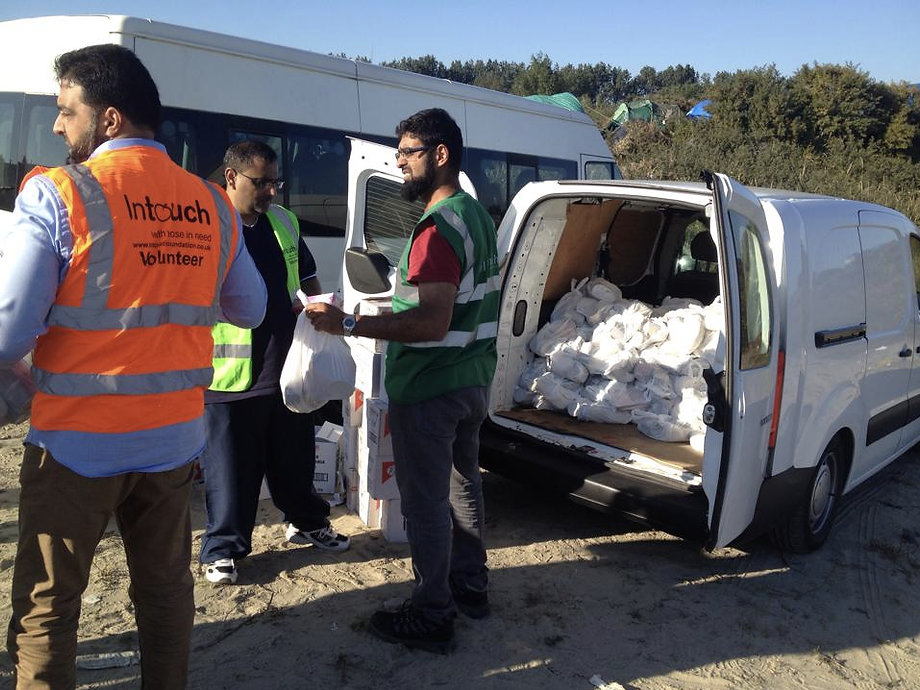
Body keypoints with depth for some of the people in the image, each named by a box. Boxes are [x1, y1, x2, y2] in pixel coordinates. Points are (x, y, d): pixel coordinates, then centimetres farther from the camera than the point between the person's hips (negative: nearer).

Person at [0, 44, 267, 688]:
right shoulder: (212, 205, 1)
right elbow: (250, 309, 12)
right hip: (173, 439, 4)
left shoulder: (55, 195, -12)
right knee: (167, 588, 18)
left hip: (77, 441, -4)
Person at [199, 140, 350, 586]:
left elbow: (307, 277, 23)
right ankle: (222, 549, 22)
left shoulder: (285, 223, 10)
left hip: (287, 368, 6)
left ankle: (307, 523, 40)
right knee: (230, 470, 6)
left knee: (295, 460, 20)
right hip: (230, 377, -5)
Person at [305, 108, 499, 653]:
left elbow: (432, 323, -29)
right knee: (462, 483, 20)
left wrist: (348, 324, -27)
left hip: (429, 390, -10)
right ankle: (471, 586, 35)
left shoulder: (439, 228, -21)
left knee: (426, 502, 2)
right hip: (473, 380, 10)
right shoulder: (479, 216, 10)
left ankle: (432, 617, 14)